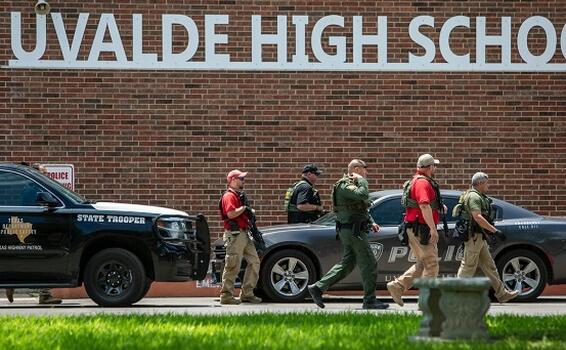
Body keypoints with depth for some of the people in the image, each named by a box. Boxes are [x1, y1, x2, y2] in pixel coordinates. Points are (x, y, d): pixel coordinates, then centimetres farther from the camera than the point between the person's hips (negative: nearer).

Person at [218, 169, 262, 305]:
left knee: (254, 262, 8)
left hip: (244, 234, 10)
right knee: (233, 266, -9)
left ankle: (247, 293, 13)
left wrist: (250, 212, 10)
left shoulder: (240, 195, 22)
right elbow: (231, 214, -24)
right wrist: (244, 207, -14)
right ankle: (226, 295, -5)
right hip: (235, 235, -10)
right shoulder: (229, 196, -9)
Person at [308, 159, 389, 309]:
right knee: (369, 264, -5)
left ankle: (318, 287, 11)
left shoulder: (351, 185, 19)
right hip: (353, 231, -10)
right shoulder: (344, 185, -14)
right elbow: (363, 195, -33)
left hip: (350, 231, 10)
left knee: (347, 264, 12)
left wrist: (371, 222, 19)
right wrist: (361, 180, -18)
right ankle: (370, 300, -1)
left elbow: (362, 207, 29)